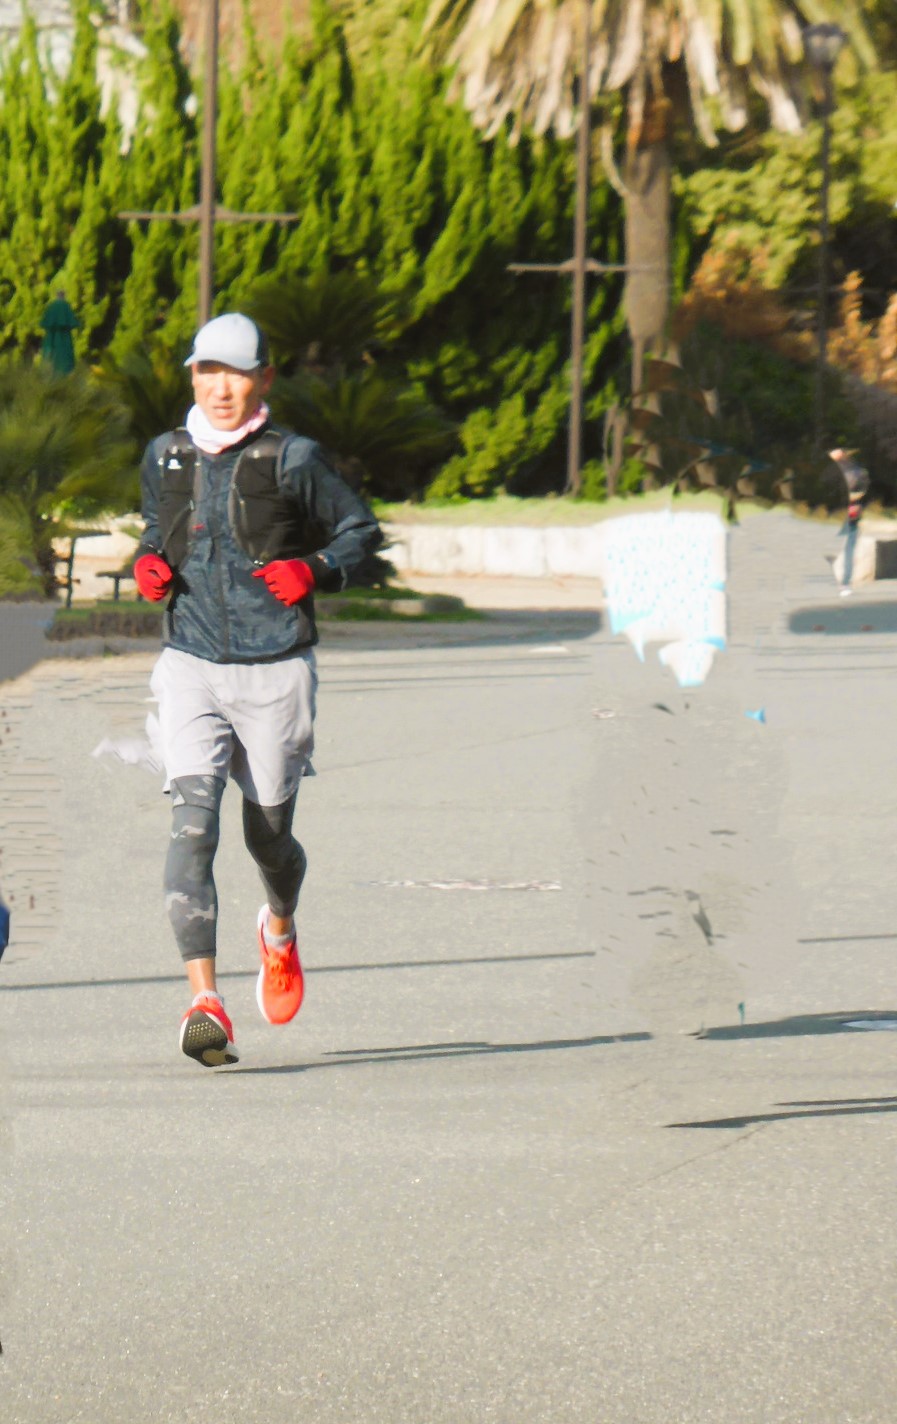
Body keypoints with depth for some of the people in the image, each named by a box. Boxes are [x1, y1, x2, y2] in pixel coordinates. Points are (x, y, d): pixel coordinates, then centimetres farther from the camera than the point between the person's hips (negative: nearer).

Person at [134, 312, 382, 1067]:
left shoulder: (292, 459, -1)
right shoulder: (165, 457, 9)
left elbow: (360, 529, 9)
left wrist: (317, 571, -10)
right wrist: (149, 565, 3)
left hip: (276, 670, -1)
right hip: (191, 665, 1)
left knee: (267, 832, 10)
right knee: (193, 823, -17)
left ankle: (281, 928, 47)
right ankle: (205, 998, -23)